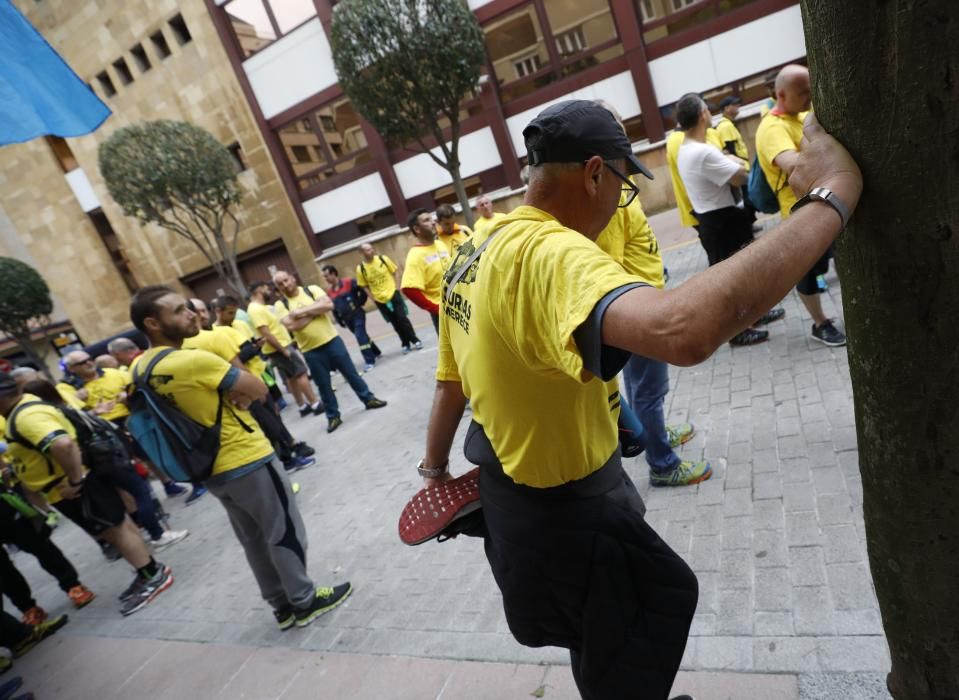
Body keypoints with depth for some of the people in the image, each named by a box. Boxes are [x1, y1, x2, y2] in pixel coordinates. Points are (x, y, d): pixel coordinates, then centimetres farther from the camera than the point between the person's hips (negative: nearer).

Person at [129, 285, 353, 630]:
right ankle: (304, 601, 24)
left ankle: (282, 604, 34)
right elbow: (259, 389, -18)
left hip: (212, 470, 9)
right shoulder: (194, 361, -26)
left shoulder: (141, 367, 2)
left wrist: (232, 393, -4)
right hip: (247, 462, -9)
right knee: (286, 532, 10)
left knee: (253, 539, 20)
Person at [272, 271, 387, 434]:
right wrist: (315, 311, -11)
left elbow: (328, 305, -16)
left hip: (332, 340, 0)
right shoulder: (281, 304, -3)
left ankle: (369, 399, 27)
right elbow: (292, 325, -19)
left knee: (351, 373, 10)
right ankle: (333, 416, 23)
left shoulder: (312, 289, -1)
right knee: (323, 386, 8)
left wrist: (302, 311, -17)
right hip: (311, 351, 0)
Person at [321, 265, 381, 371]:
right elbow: (333, 309, 12)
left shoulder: (349, 282, -8)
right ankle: (375, 353, 34)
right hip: (347, 319, 5)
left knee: (360, 336, -16)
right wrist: (340, 321, 7)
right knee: (361, 336, 15)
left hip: (357, 314, -5)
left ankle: (369, 360, -12)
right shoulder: (329, 293, 5)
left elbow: (363, 292, -6)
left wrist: (358, 304, -6)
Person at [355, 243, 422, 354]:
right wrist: (373, 299, -5)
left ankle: (415, 341, 11)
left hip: (393, 294, 0)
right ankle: (405, 344, 20)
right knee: (395, 323, 8)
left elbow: (394, 273, 5)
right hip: (380, 300, 0)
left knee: (402, 318, -2)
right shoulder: (360, 269, -8)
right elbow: (365, 286, 1)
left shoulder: (383, 259, -5)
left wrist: (397, 289, -3)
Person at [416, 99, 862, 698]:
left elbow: (450, 385, 10)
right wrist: (831, 194, -36)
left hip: (511, 486, 10)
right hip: (564, 509, -10)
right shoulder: (550, 252, -30)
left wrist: (435, 468, 24)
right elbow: (685, 332, -50)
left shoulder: (476, 254, 1)